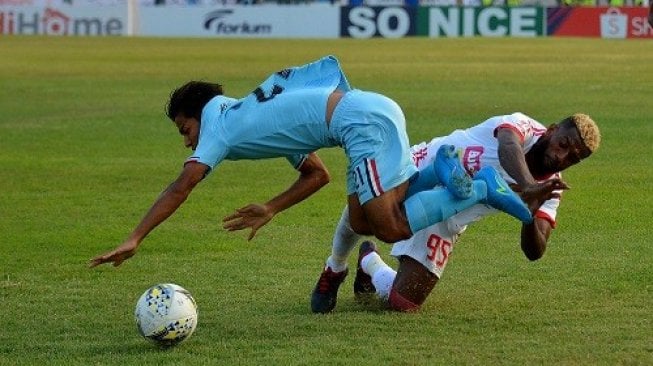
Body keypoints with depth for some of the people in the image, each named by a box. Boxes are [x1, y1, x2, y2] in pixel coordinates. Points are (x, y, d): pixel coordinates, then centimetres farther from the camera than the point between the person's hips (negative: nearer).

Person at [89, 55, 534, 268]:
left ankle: (479, 188, -7)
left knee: (391, 228, -4)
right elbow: (318, 174, 30)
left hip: (365, 121, -9)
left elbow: (180, 188, -6)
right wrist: (270, 210, 22)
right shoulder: (260, 118, 29)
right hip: (375, 110, 9)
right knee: (361, 222, 16)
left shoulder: (219, 121, 5)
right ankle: (440, 172, 10)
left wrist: (134, 240, -11)